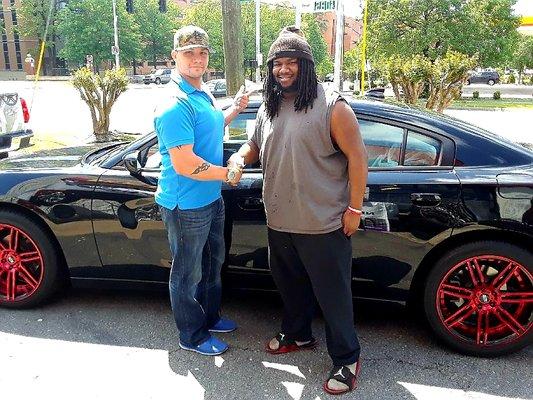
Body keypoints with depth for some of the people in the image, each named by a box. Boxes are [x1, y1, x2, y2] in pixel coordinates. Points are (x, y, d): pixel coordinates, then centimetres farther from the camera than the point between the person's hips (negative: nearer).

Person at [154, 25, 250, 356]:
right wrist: (228, 174, -17)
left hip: (212, 198, 10)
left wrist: (235, 109, 11)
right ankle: (192, 336, 29)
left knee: (213, 261, 25)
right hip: (187, 205, -10)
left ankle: (210, 317, 46)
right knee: (188, 273, 9)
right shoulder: (176, 105, -24)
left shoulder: (204, 92, 7)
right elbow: (184, 164, -29)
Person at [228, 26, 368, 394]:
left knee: (333, 293, 5)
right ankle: (298, 334, 46)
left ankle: (347, 359, 22)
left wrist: (354, 209, -13)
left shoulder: (331, 106, -12)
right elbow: (256, 145, 23)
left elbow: (356, 157, -11)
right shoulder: (268, 108, 9)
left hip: (323, 224, -7)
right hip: (279, 222, 7)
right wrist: (240, 158, -1)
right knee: (290, 284, 23)